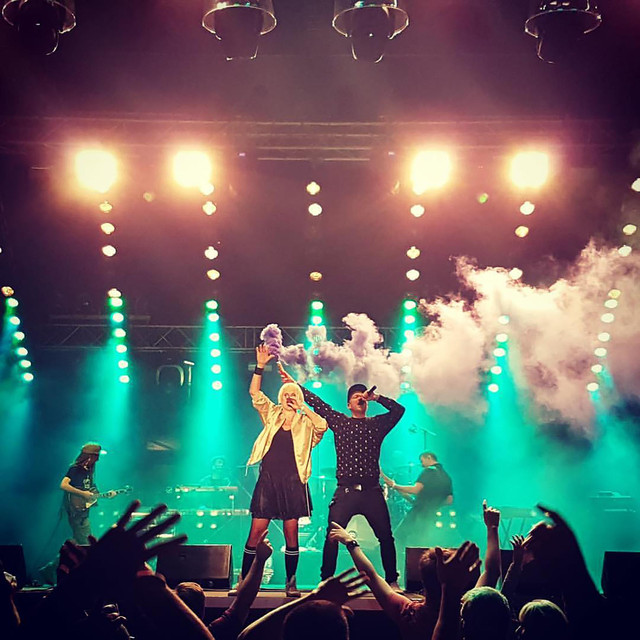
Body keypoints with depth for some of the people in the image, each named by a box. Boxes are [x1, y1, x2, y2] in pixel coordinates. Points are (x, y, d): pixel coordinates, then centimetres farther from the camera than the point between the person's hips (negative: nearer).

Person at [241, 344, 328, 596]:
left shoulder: (305, 422, 6)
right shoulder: (272, 415, 11)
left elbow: (322, 426, -14)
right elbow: (254, 393, 1)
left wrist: (302, 407, -9)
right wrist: (260, 366, -9)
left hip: (292, 482, -1)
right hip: (268, 479, 1)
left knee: (291, 533, 2)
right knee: (256, 530, -2)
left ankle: (291, 583, 11)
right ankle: (243, 580, 3)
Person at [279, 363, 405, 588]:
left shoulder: (377, 424, 14)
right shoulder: (339, 421, 12)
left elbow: (398, 409, 4)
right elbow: (317, 403, 9)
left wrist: (377, 397, -2)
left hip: (372, 491, 1)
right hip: (345, 492, -1)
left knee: (386, 537, 0)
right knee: (332, 537, -6)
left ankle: (392, 580, 11)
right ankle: (326, 581, 2)